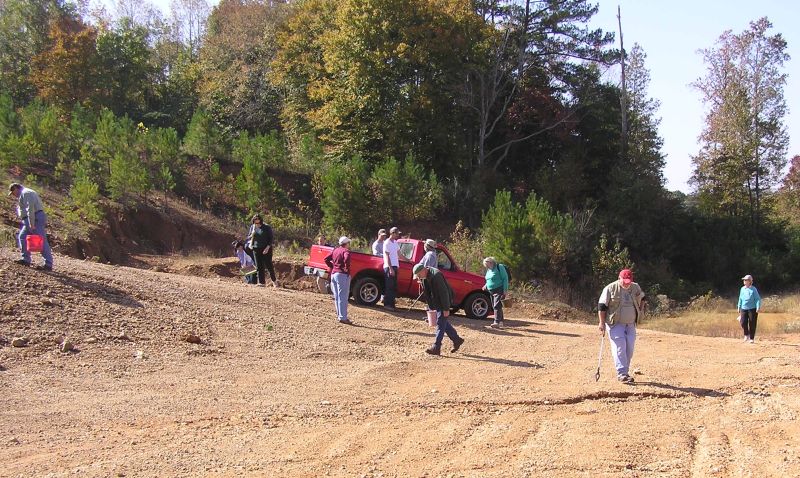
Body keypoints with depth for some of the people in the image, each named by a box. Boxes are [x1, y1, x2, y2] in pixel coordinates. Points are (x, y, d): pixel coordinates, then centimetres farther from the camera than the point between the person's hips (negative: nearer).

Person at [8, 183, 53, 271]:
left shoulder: (26, 193, -10)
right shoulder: (24, 194, 25)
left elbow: (30, 209, -20)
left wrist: (32, 224, -23)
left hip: (35, 219, -11)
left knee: (41, 242, -12)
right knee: (22, 237, 14)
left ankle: (48, 264, -14)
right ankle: (26, 259, 16)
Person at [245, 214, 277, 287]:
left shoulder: (267, 227, -6)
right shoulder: (252, 227, 7)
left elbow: (271, 238, -5)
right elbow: (248, 237, 15)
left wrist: (268, 247, -16)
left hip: (266, 249, -4)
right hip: (256, 249, 4)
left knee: (268, 265, -4)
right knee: (259, 267, 3)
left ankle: (274, 281, 12)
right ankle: (262, 282, 7)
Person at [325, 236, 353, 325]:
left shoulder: (335, 250, 13)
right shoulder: (345, 251, -9)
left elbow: (326, 259, 13)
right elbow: (347, 258, -30)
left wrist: (332, 267, 12)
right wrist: (347, 268, -18)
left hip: (333, 274, 8)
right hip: (342, 275, -8)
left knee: (337, 296, 16)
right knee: (343, 297, -7)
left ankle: (339, 314, 23)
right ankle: (342, 317, -9)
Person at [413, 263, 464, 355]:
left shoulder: (436, 275, -27)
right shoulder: (424, 277, 1)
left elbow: (444, 292, -26)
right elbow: (427, 292, 14)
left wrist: (446, 309, -24)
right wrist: (430, 306, 15)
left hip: (443, 302, -9)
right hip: (436, 303, 9)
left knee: (440, 323, -8)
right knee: (443, 323, 14)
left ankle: (436, 347, -8)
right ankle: (457, 340, 27)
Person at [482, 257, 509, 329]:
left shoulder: (499, 267, -9)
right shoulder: (488, 270, 15)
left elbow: (505, 278, -11)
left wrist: (505, 290, -16)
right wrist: (486, 286, 7)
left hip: (499, 290, -9)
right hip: (491, 291, 9)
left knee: (497, 306, -16)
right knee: (494, 307, 10)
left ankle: (497, 322, -22)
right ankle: (500, 322, 17)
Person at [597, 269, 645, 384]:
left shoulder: (636, 288, 4)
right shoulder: (610, 289, -11)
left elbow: (642, 298, 25)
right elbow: (601, 306, -10)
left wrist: (640, 311, 12)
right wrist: (602, 323, -13)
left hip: (630, 324, 5)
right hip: (615, 324, -5)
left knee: (629, 349, 3)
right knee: (619, 348, -12)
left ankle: (624, 372, 14)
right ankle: (621, 374, -13)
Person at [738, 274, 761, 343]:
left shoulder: (753, 289, -7)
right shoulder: (742, 289, 9)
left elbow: (757, 299, -8)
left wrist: (758, 307, -18)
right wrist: (739, 307, 19)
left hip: (752, 309, -4)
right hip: (744, 309, 4)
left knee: (752, 324, 1)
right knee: (743, 322, -9)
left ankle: (752, 338, 14)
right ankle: (746, 334, 16)